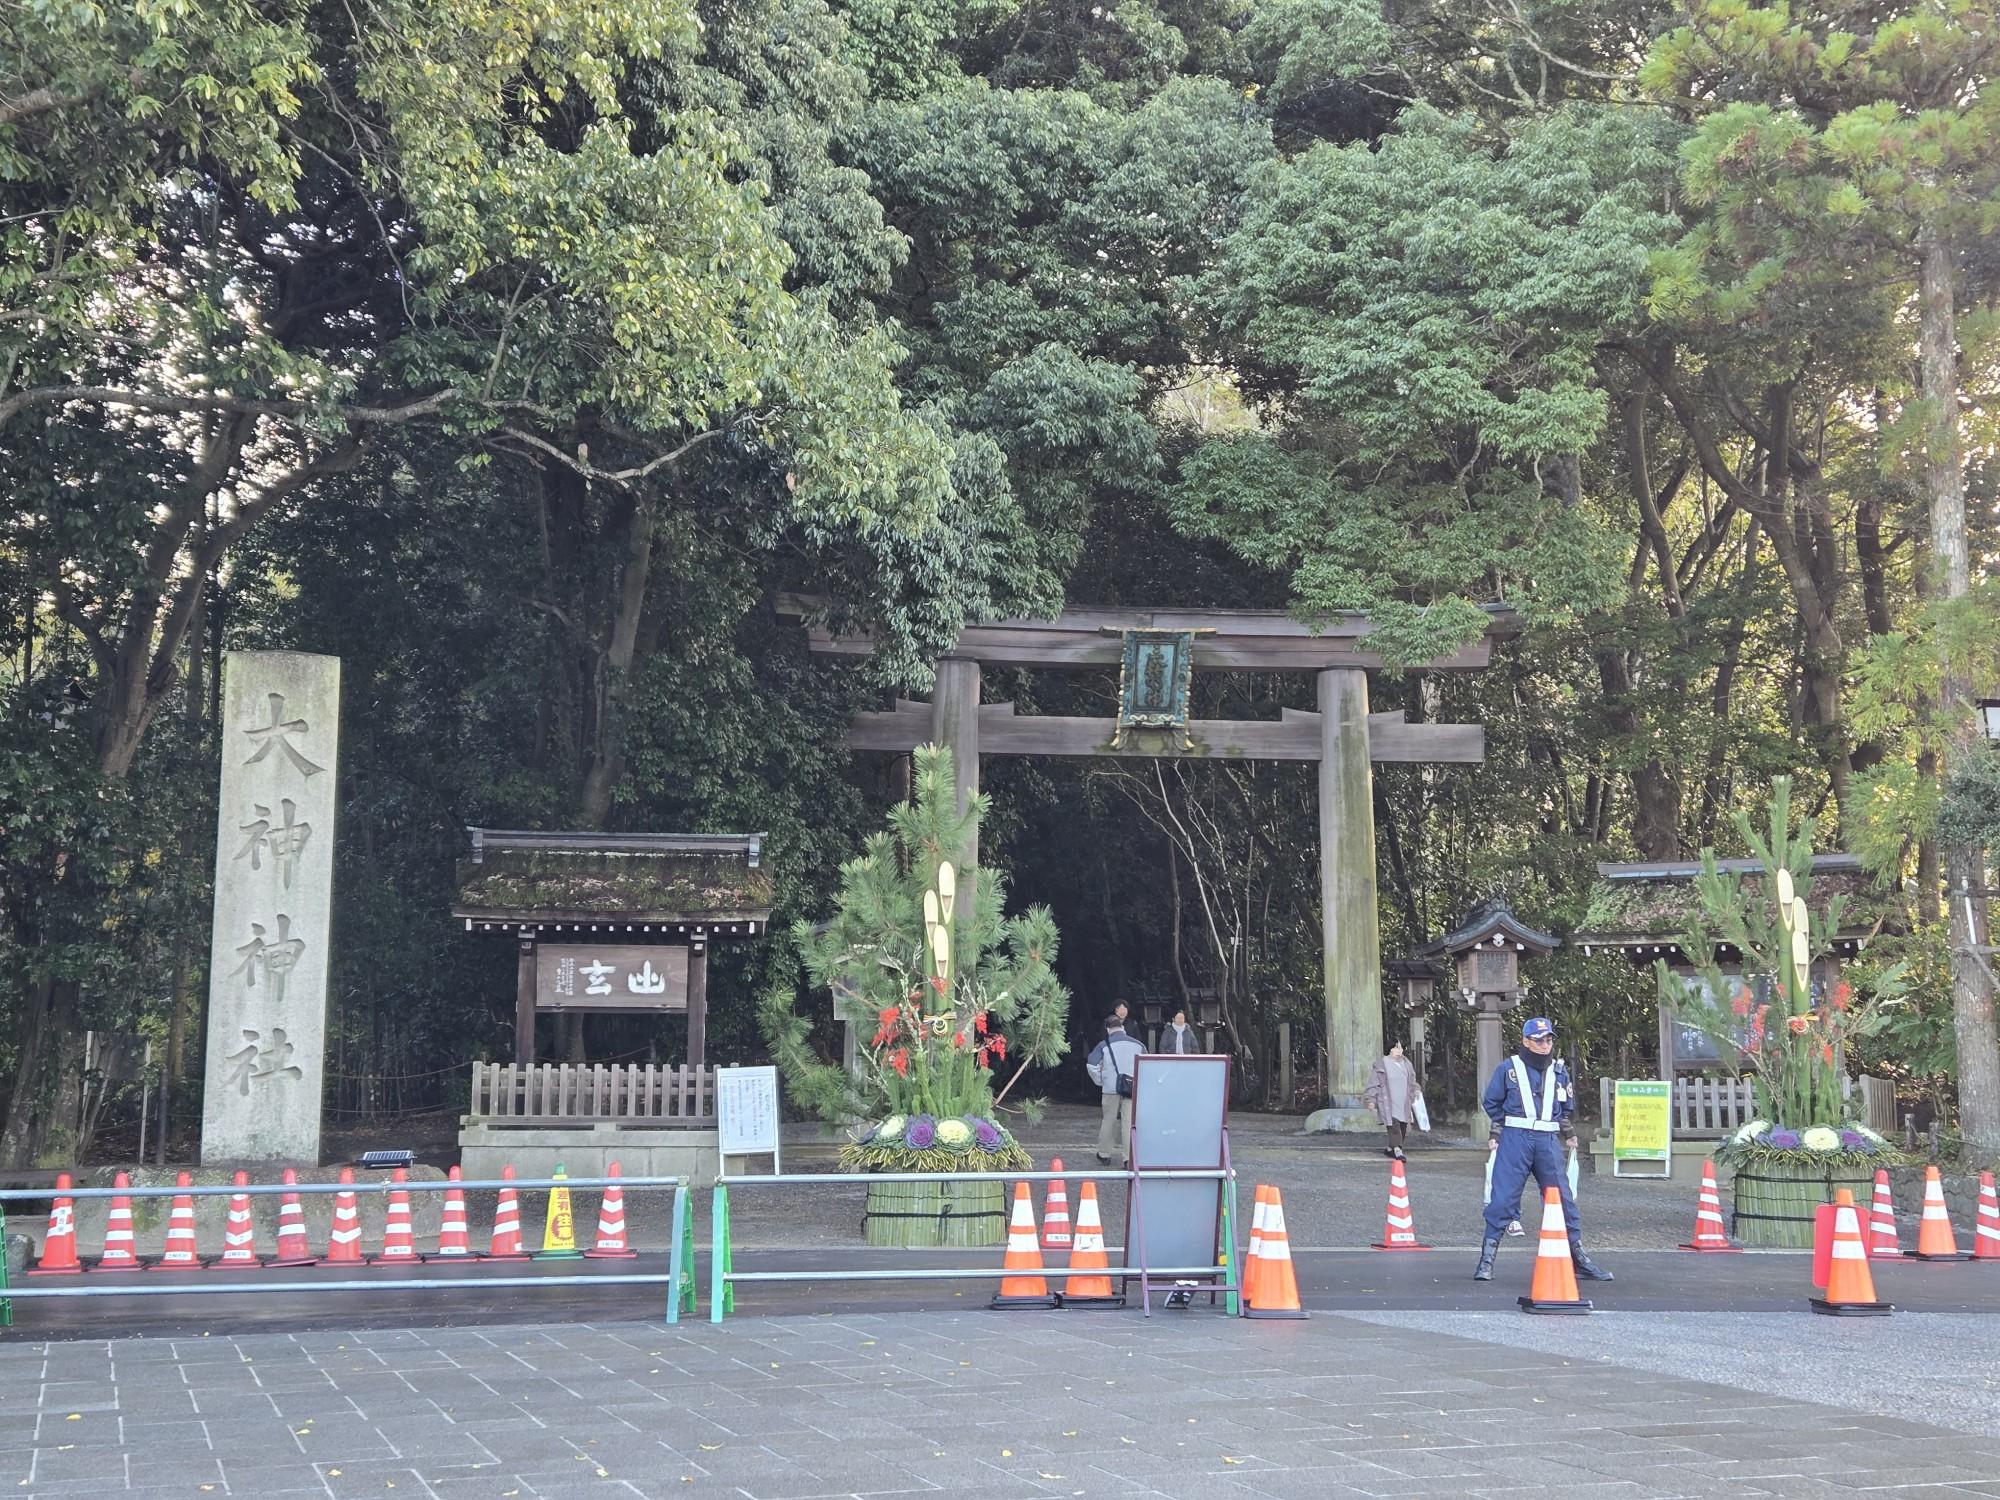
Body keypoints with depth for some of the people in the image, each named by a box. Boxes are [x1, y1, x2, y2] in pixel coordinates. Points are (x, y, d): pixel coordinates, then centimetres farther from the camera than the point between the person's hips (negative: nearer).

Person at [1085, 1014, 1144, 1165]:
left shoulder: (1104, 1045, -1)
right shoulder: (1137, 1045, 6)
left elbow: (1091, 1066, -7)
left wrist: (1099, 1081, 8)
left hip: (1111, 1089, -1)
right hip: (1133, 1089, 1)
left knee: (1109, 1121, 12)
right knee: (1129, 1123, 1)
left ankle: (1104, 1153, 24)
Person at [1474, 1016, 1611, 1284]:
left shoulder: (1559, 1071, 13)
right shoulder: (1508, 1069, 3)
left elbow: (1567, 1107, 25)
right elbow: (1492, 1103, 10)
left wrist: (1569, 1134, 18)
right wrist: (1495, 1135, 7)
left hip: (1548, 1141, 3)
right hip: (1515, 1139, -3)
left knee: (1563, 1198, 3)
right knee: (1502, 1198, -7)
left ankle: (1578, 1258, 13)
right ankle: (1487, 1259, -2)